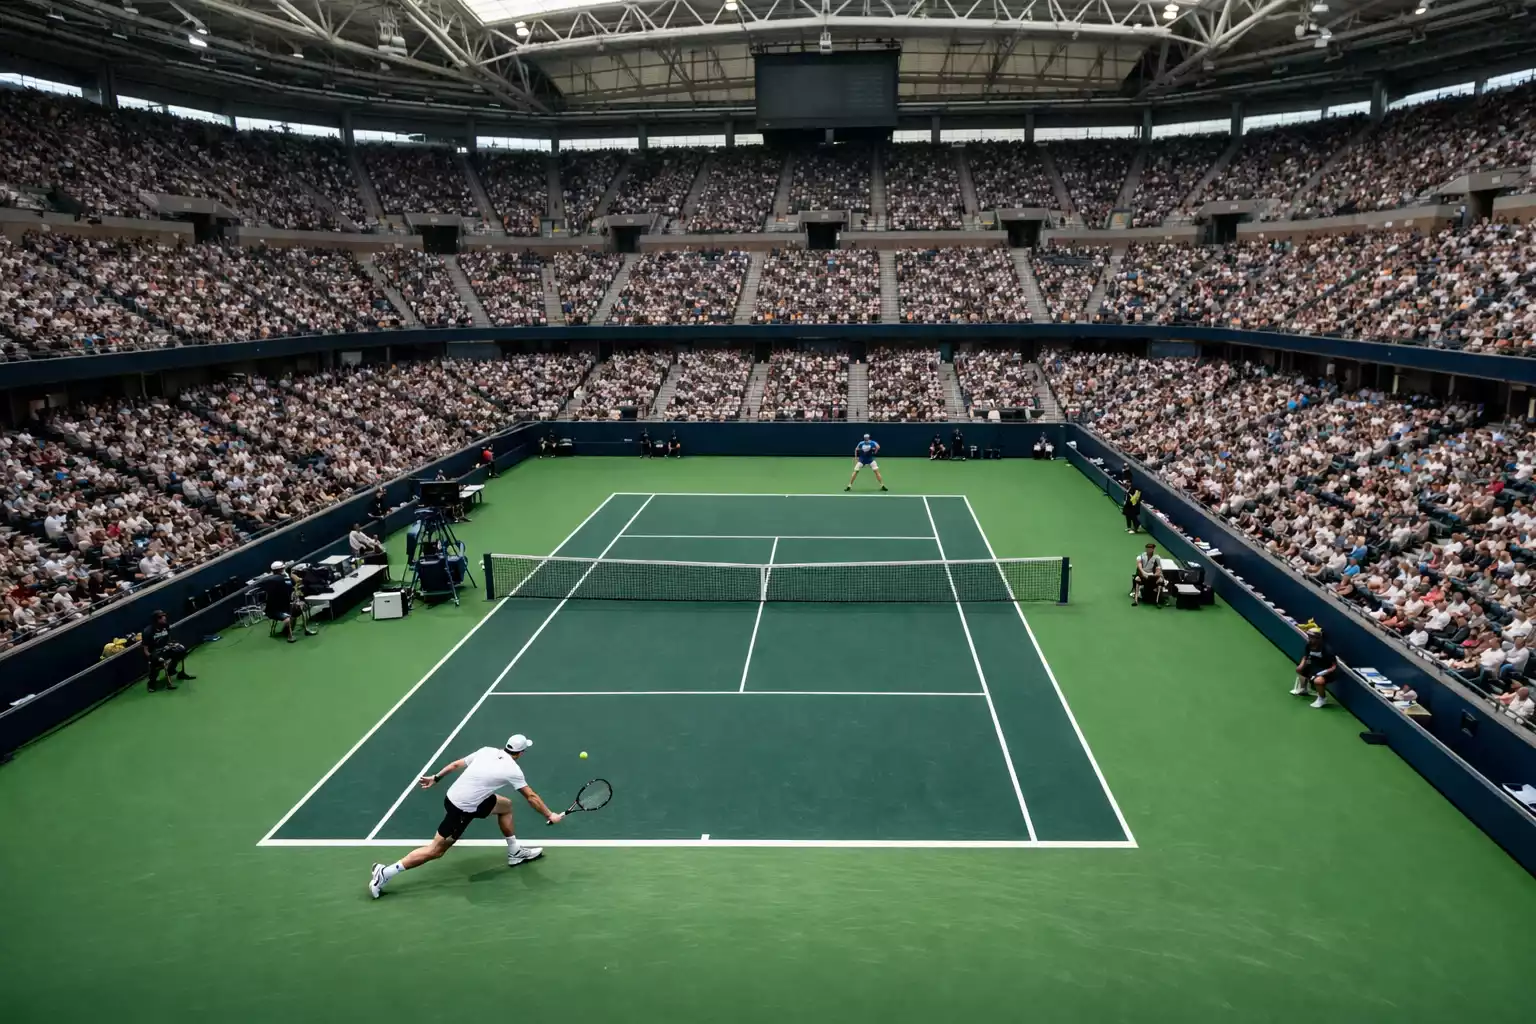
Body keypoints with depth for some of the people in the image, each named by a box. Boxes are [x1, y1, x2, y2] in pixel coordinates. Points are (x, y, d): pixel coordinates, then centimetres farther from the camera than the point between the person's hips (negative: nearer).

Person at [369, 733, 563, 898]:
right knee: (436, 850, 2)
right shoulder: (513, 770, -12)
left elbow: (456, 764, 10)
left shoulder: (486, 751, 3)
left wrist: (435, 778, 21)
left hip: (453, 795, 8)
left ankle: (515, 853, 29)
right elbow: (531, 797, -1)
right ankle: (385, 873, 5)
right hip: (461, 809, -8)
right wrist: (550, 815, 10)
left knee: (505, 805, 18)